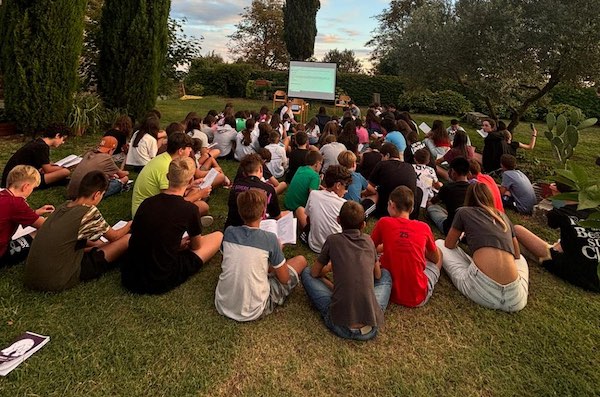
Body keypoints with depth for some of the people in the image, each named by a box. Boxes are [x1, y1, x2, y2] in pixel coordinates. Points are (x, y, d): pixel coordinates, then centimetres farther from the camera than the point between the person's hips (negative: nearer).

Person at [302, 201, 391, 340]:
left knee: (306, 273, 16)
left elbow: (314, 273, 13)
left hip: (340, 325, -2)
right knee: (385, 273, 27)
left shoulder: (333, 240, 1)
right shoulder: (368, 240, 8)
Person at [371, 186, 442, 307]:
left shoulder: (383, 223, -8)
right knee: (439, 252, 22)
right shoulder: (424, 227, -6)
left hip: (391, 293, 0)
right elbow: (436, 258, 12)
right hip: (418, 298, 0)